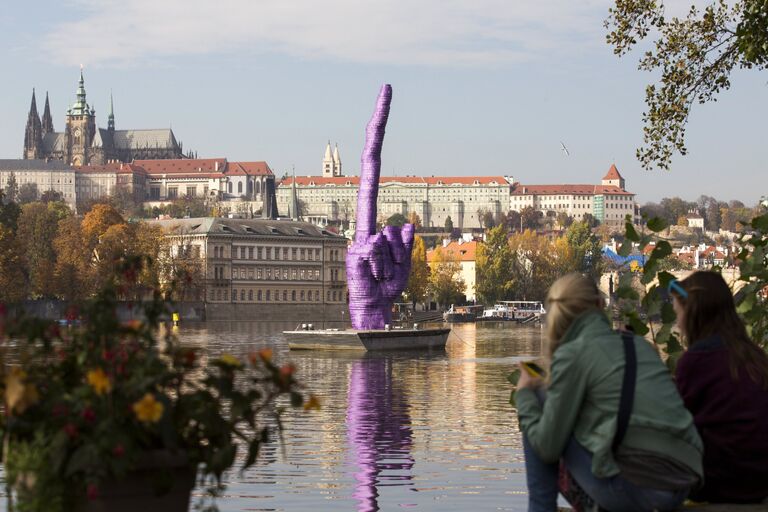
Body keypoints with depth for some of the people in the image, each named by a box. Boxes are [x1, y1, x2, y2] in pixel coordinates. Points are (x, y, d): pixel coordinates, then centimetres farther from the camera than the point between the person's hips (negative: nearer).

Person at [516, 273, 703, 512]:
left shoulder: (572, 353, -3)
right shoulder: (641, 345, 15)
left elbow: (548, 447, -2)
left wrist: (524, 394, 15)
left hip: (631, 488, -6)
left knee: (538, 406, 11)